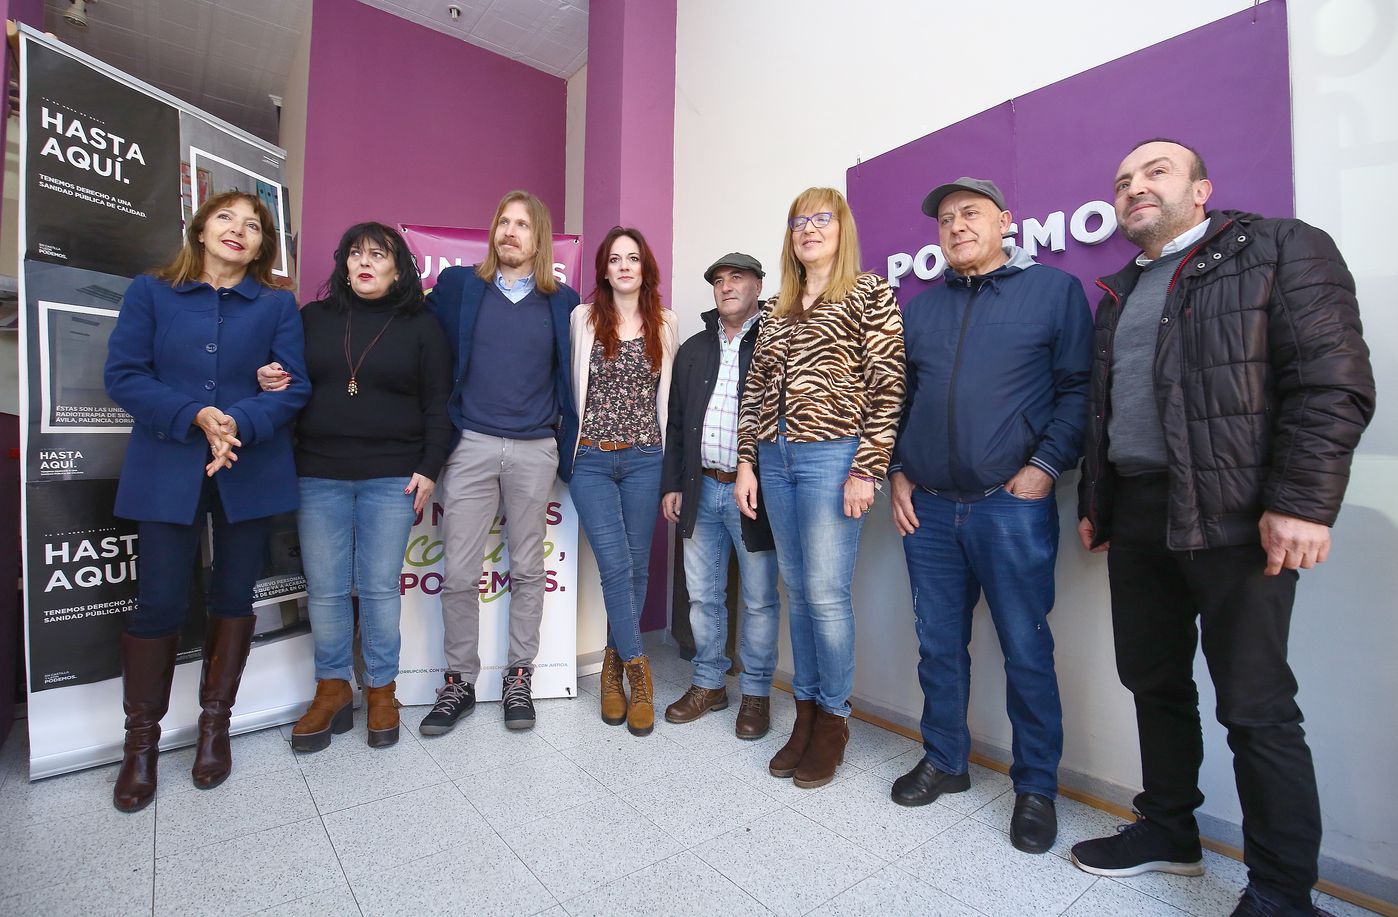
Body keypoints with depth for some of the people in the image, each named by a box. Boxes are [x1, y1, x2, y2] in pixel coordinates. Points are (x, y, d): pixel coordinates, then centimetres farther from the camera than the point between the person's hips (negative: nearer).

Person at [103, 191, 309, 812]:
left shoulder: (277, 304, 5)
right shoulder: (150, 292, 6)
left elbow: (293, 387, -3)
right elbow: (123, 375, -1)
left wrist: (239, 422, -19)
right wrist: (195, 415, -16)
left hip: (250, 471, 1)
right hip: (167, 472, 0)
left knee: (234, 595, 9)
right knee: (160, 601, 1)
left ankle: (215, 724, 27)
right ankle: (141, 741, 22)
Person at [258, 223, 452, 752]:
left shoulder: (421, 326, 4)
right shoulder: (313, 318, 12)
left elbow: (437, 405, 1)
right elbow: (288, 382, 19)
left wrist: (429, 469, -6)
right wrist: (269, 383, -5)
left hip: (391, 478, -2)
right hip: (319, 474, 3)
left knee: (379, 587, 3)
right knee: (324, 588, 7)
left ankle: (381, 689, 19)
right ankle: (332, 688, 24)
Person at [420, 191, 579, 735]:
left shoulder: (562, 301, 8)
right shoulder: (457, 286, 8)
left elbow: (570, 377, 13)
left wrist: (567, 447, 8)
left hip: (535, 450, 0)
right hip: (470, 445, 0)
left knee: (527, 569, 8)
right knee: (459, 573, 3)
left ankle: (518, 677, 22)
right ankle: (459, 681, 20)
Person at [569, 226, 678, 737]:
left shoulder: (664, 324, 8)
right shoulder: (583, 318, 4)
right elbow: (571, 384, 9)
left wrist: (668, 455, 12)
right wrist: (579, 436, 8)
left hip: (644, 459, 2)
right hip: (591, 458, -2)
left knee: (636, 567, 7)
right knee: (616, 566, -7)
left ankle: (615, 663, 26)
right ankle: (638, 674, 8)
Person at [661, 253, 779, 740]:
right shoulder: (693, 349, 14)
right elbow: (675, 422, 14)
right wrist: (672, 484, 8)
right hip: (701, 489, 5)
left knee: (759, 600, 8)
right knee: (703, 596, 14)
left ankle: (756, 692, 26)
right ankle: (708, 684, 32)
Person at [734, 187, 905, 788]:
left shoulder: (869, 293, 2)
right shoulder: (776, 309, 18)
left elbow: (888, 385, -6)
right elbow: (754, 389, 15)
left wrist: (866, 468, -13)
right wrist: (746, 463, 8)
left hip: (832, 455, -5)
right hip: (774, 456, 6)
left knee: (826, 594, -3)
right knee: (796, 591, 11)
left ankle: (833, 720, 18)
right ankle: (805, 712, 25)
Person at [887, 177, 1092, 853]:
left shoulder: (1055, 289, 4)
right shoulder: (921, 306, 15)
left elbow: (1078, 388, -2)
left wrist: (1045, 466, -12)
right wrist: (898, 473, 7)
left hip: (1012, 507, -3)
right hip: (927, 507, 4)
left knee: (1026, 652, 5)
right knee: (939, 644, 13)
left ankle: (1036, 787, 25)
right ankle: (944, 761, 32)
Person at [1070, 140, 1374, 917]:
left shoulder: (1283, 248, 1)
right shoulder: (1121, 293, 19)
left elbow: (1333, 380, -9)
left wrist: (1302, 504, -18)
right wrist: (1093, 502, 16)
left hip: (1234, 514, -6)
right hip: (1135, 515, 6)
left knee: (1256, 707, 1)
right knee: (1154, 681, 14)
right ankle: (1169, 830, 31)